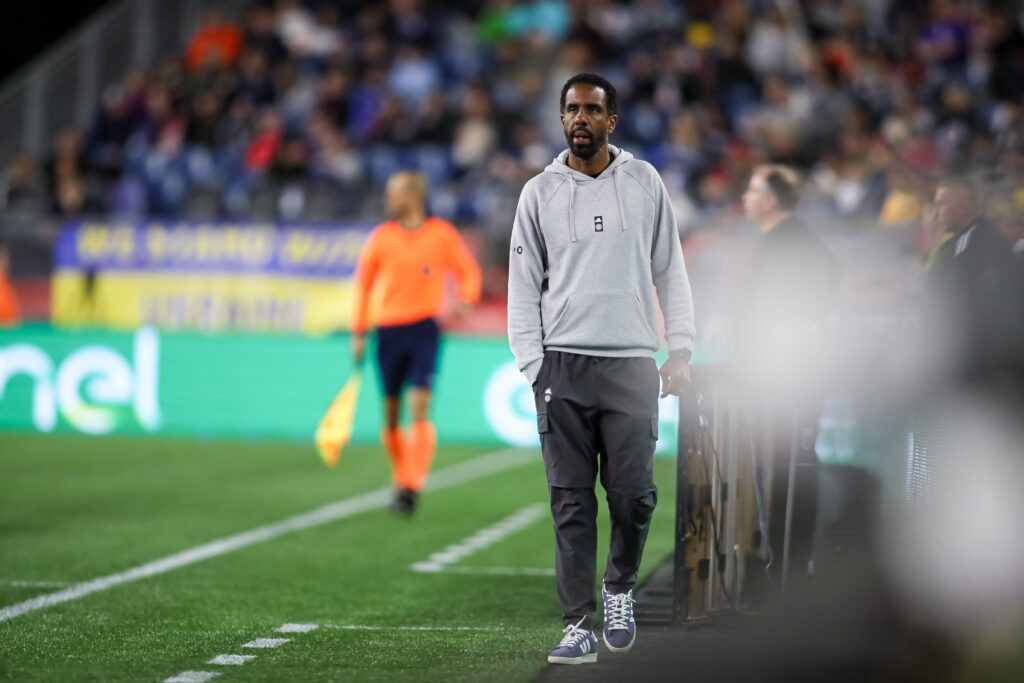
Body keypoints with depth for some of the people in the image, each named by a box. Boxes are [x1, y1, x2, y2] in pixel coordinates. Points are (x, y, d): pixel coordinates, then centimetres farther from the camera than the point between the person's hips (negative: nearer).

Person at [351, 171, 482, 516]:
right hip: (389, 329, 2)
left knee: (420, 408, -13)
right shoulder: (381, 237, 5)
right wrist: (359, 333, 8)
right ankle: (401, 480, 22)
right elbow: (363, 285, 11)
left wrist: (465, 299, -12)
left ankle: (411, 487, -15)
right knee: (391, 413, 5)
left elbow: (469, 271, 9)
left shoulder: (442, 234, 1)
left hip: (425, 328, -2)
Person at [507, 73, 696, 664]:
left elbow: (670, 270, 9)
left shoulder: (644, 182, 7)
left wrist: (681, 350, 2)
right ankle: (579, 626, 1)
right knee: (572, 500, -2)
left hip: (632, 364, 0)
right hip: (562, 366, 0)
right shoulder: (540, 193, 7)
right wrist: (532, 363, -3)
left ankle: (620, 589, 22)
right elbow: (524, 284, 7)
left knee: (634, 494, -5)